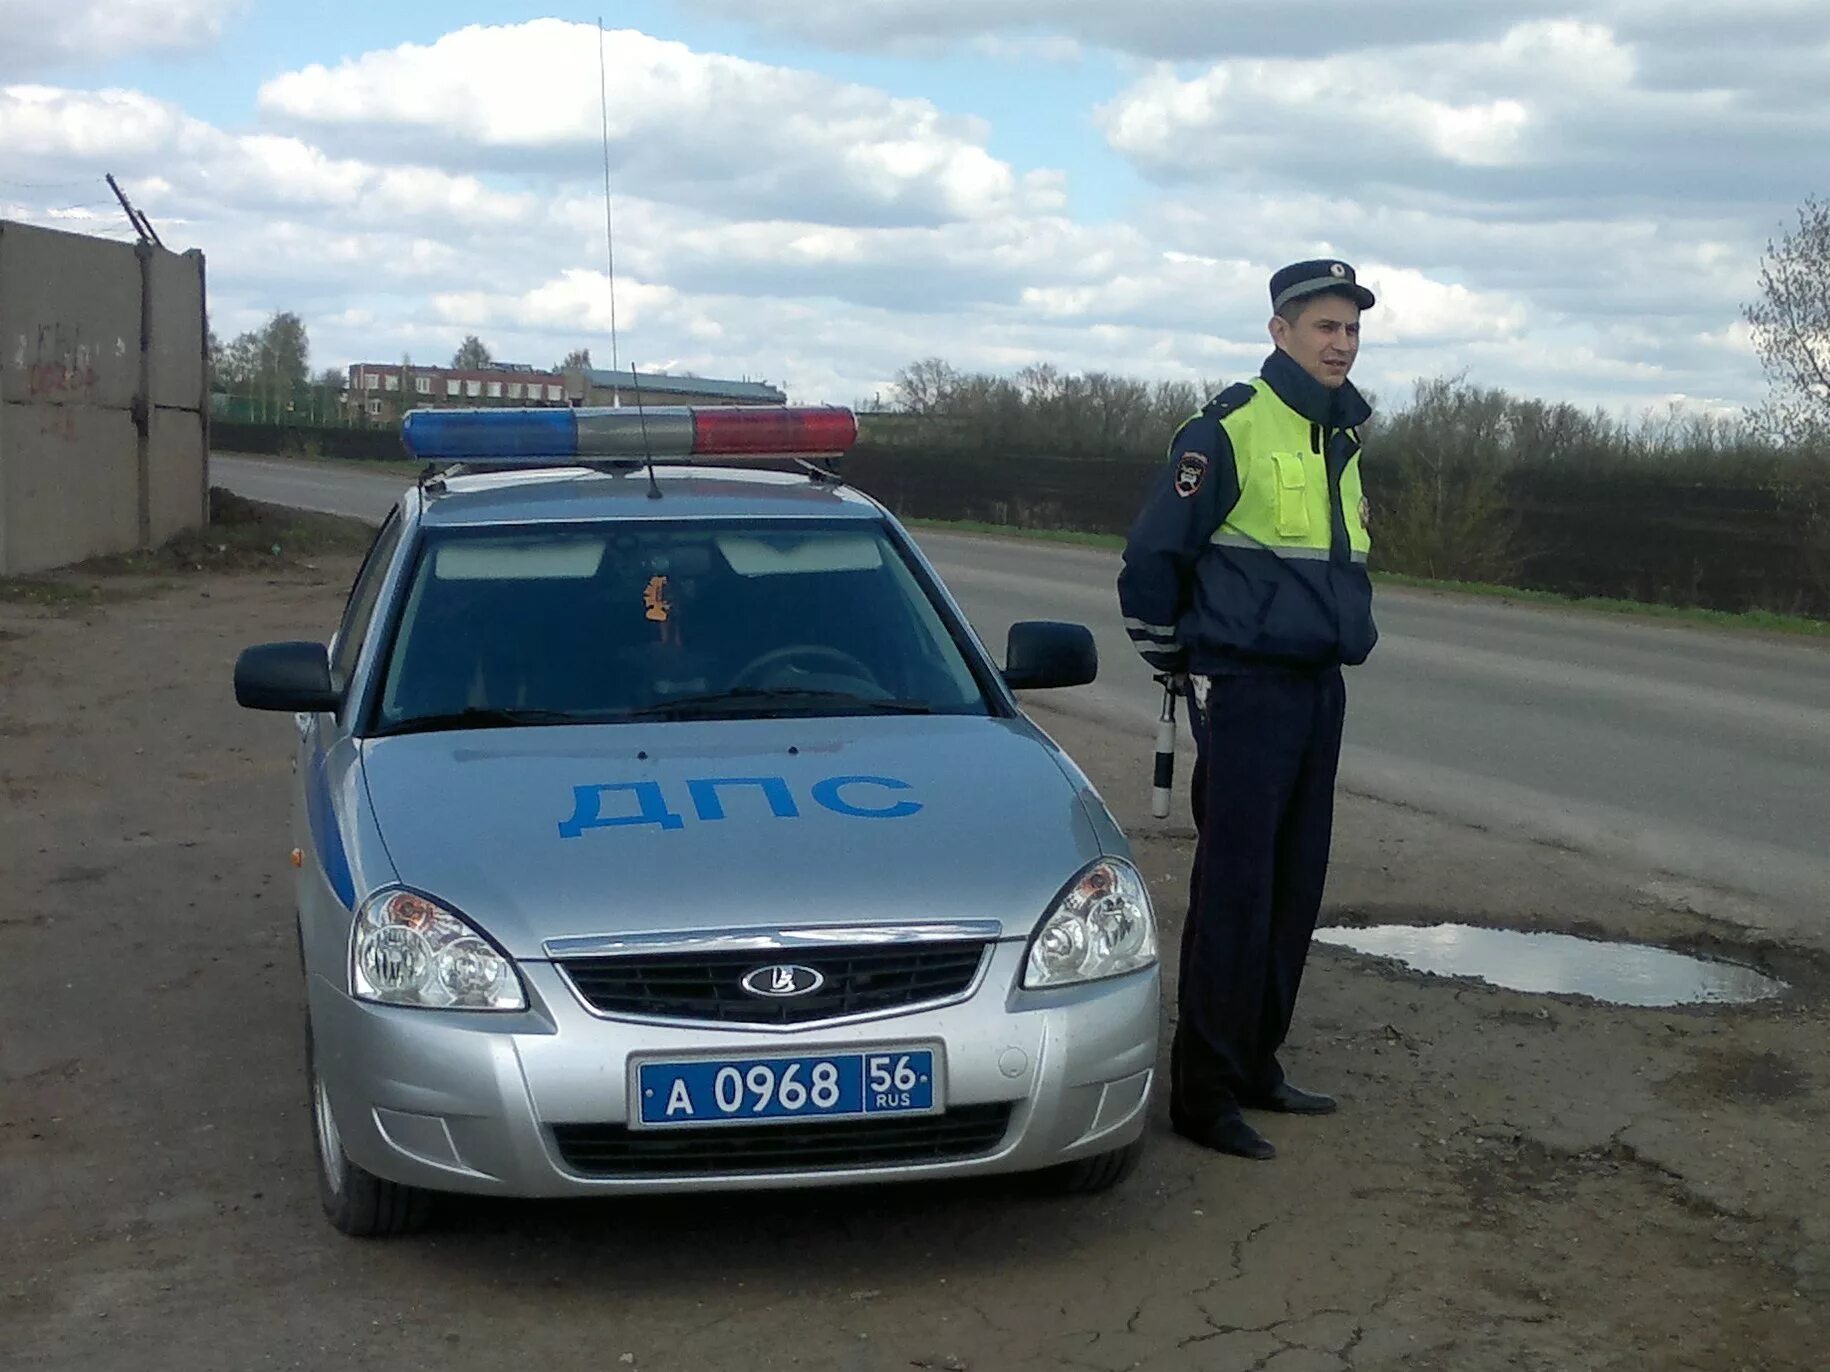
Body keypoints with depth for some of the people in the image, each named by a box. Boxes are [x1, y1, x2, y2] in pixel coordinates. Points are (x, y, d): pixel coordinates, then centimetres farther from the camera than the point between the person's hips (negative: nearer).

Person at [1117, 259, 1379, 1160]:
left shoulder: (1345, 440, 13)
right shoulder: (1227, 433, -12)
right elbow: (1151, 560, -8)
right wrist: (1177, 667, 1)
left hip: (1320, 692, 8)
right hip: (1245, 695, -8)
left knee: (1294, 893, 12)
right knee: (1234, 897, -6)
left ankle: (1254, 1067, 23)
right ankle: (1204, 1095, 1)